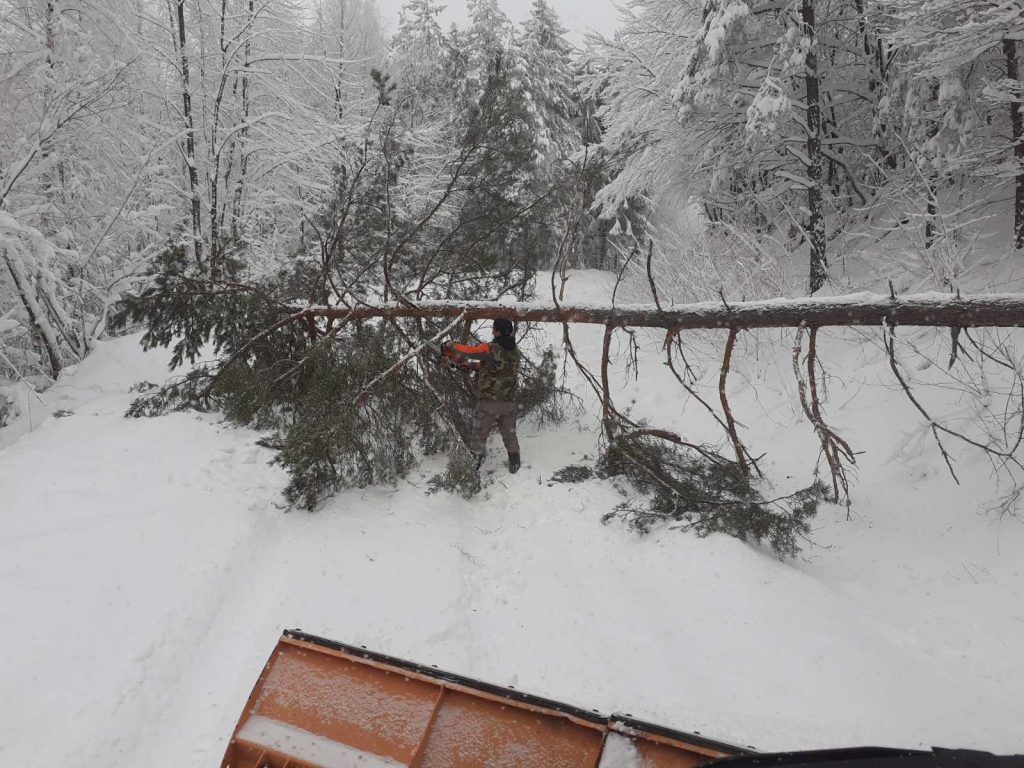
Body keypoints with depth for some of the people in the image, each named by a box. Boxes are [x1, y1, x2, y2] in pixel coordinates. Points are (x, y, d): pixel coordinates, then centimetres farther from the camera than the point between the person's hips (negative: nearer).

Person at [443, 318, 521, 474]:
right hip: (509, 403, 5)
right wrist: (470, 365, 13)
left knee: (478, 437, 6)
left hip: (488, 402, -5)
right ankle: (515, 466, 32)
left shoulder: (490, 349, -17)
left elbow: (466, 351, -12)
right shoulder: (514, 353, 5)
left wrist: (449, 346, 7)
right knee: (509, 435, 22)